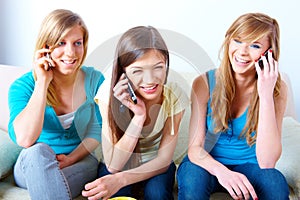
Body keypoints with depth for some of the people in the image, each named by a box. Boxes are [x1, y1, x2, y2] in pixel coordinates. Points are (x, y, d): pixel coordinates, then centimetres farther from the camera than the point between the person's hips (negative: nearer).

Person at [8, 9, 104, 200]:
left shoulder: (94, 80, -5)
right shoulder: (22, 86, -13)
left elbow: (98, 129, 1)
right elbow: (24, 139, -31)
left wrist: (71, 158, -16)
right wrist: (43, 82, -28)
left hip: (81, 161, 1)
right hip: (32, 167, 0)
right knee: (38, 150, -34)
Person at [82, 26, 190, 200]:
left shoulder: (174, 96, -20)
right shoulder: (111, 96, -23)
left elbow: (163, 160, -18)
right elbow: (113, 165, -25)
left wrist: (120, 179, -35)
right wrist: (139, 116, -37)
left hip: (154, 165, 1)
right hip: (118, 164, -1)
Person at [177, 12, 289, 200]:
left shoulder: (277, 89, -12)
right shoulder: (205, 83, -13)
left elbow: (267, 162, -21)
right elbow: (195, 148, -16)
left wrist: (266, 95, -28)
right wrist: (221, 171, -38)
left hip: (248, 166, 1)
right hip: (209, 164, 0)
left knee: (276, 183, -31)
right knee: (193, 177, -34)